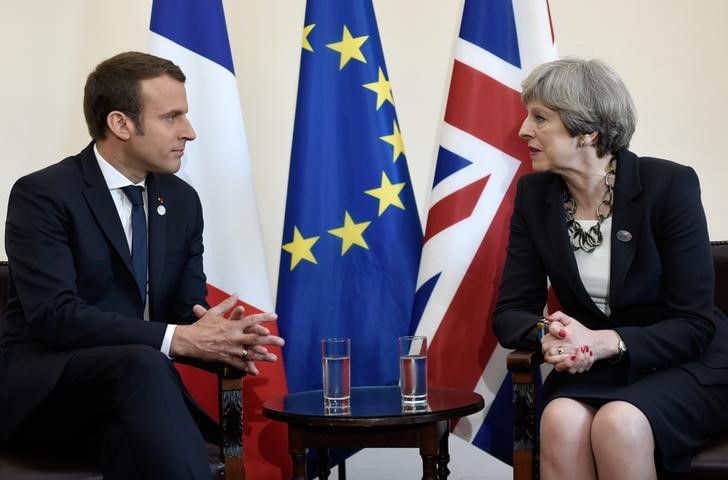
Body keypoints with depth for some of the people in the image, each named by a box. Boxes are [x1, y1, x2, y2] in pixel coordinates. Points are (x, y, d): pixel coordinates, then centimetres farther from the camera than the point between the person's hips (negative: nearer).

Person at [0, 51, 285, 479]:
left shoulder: (182, 200, 9)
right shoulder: (42, 195, -10)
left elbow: (188, 310, 8)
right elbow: (53, 314, -21)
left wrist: (219, 337, -18)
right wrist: (176, 339, -27)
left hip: (129, 381, 4)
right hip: (42, 388, -4)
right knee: (142, 363, -36)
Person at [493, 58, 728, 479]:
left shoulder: (669, 185, -14)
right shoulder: (534, 194, -1)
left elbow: (694, 324, -14)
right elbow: (511, 312, -1)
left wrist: (607, 342, -30)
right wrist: (549, 334, -25)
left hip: (684, 365, -3)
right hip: (591, 367, 3)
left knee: (618, 424, -34)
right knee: (562, 420, -31)